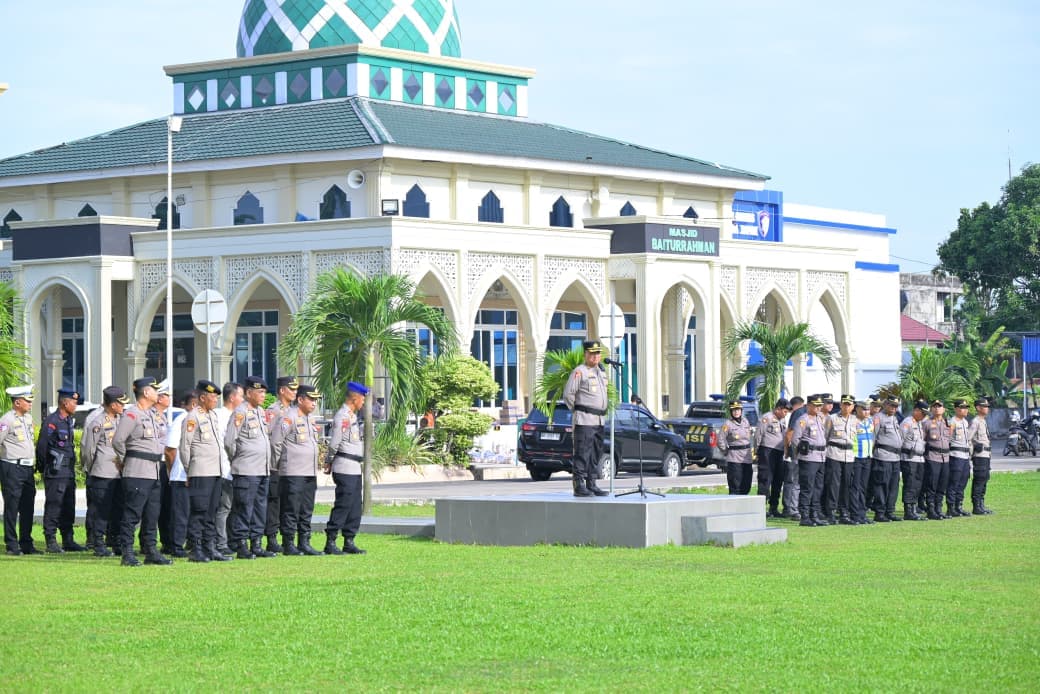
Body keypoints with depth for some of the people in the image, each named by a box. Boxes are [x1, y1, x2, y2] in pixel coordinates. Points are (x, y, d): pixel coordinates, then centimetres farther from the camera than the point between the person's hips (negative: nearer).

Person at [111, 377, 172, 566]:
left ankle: (150, 551, 17)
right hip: (137, 472, -9)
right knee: (132, 514, -7)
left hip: (153, 472, 9)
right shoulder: (131, 414, -11)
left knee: (152, 514, 11)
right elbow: (118, 440, -15)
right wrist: (123, 460, -2)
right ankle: (127, 553, -6)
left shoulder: (151, 414, 18)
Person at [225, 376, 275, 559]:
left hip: (263, 470, 8)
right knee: (244, 509, -5)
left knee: (260, 509, 10)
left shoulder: (261, 411, 15)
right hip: (246, 471, -8)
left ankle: (256, 545, 16)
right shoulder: (240, 412, -11)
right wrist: (237, 459, -1)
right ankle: (241, 547, -3)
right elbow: (229, 441, -13)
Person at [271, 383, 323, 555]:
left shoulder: (312, 418, 16)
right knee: (291, 510, -5)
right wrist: (278, 462, -6)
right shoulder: (289, 417, -12)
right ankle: (288, 544, -2)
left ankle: (304, 543, 15)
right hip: (293, 473, -8)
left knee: (307, 511, 10)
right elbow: (275, 440, -14)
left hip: (310, 473, 8)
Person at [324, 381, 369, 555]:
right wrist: (330, 461, -6)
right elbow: (334, 442, -15)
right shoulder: (342, 415, -13)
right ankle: (330, 543, -7)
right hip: (345, 468, -10)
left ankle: (349, 542, 15)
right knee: (343, 505, -10)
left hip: (355, 468, 10)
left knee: (355, 507, 10)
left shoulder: (353, 415, 18)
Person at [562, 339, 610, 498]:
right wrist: (577, 411, -4)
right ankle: (579, 486, -10)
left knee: (596, 454, 10)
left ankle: (591, 485, 15)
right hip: (584, 420, -8)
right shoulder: (579, 371, -8)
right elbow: (568, 394, -11)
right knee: (582, 453, -9)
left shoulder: (602, 372, 17)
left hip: (599, 420, 8)